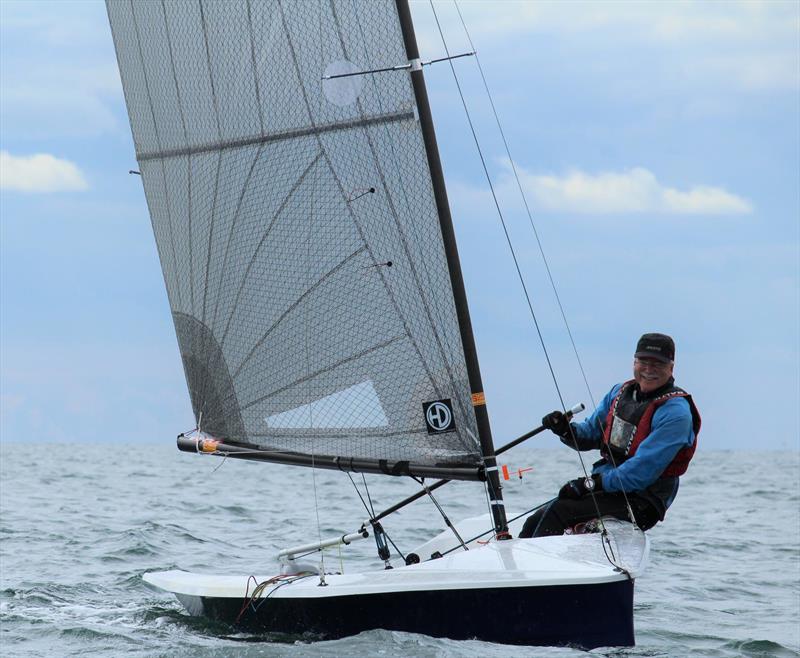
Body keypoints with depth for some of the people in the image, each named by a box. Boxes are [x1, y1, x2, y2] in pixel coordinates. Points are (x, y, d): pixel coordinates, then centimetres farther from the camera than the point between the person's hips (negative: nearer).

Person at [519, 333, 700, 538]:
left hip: (639, 501, -8)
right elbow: (591, 434, 18)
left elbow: (643, 470, -22)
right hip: (606, 487, 8)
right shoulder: (620, 392, 11)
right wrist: (566, 430, -6)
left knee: (558, 511, -24)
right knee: (534, 521, -5)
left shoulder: (675, 412, -14)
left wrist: (592, 483, -22)